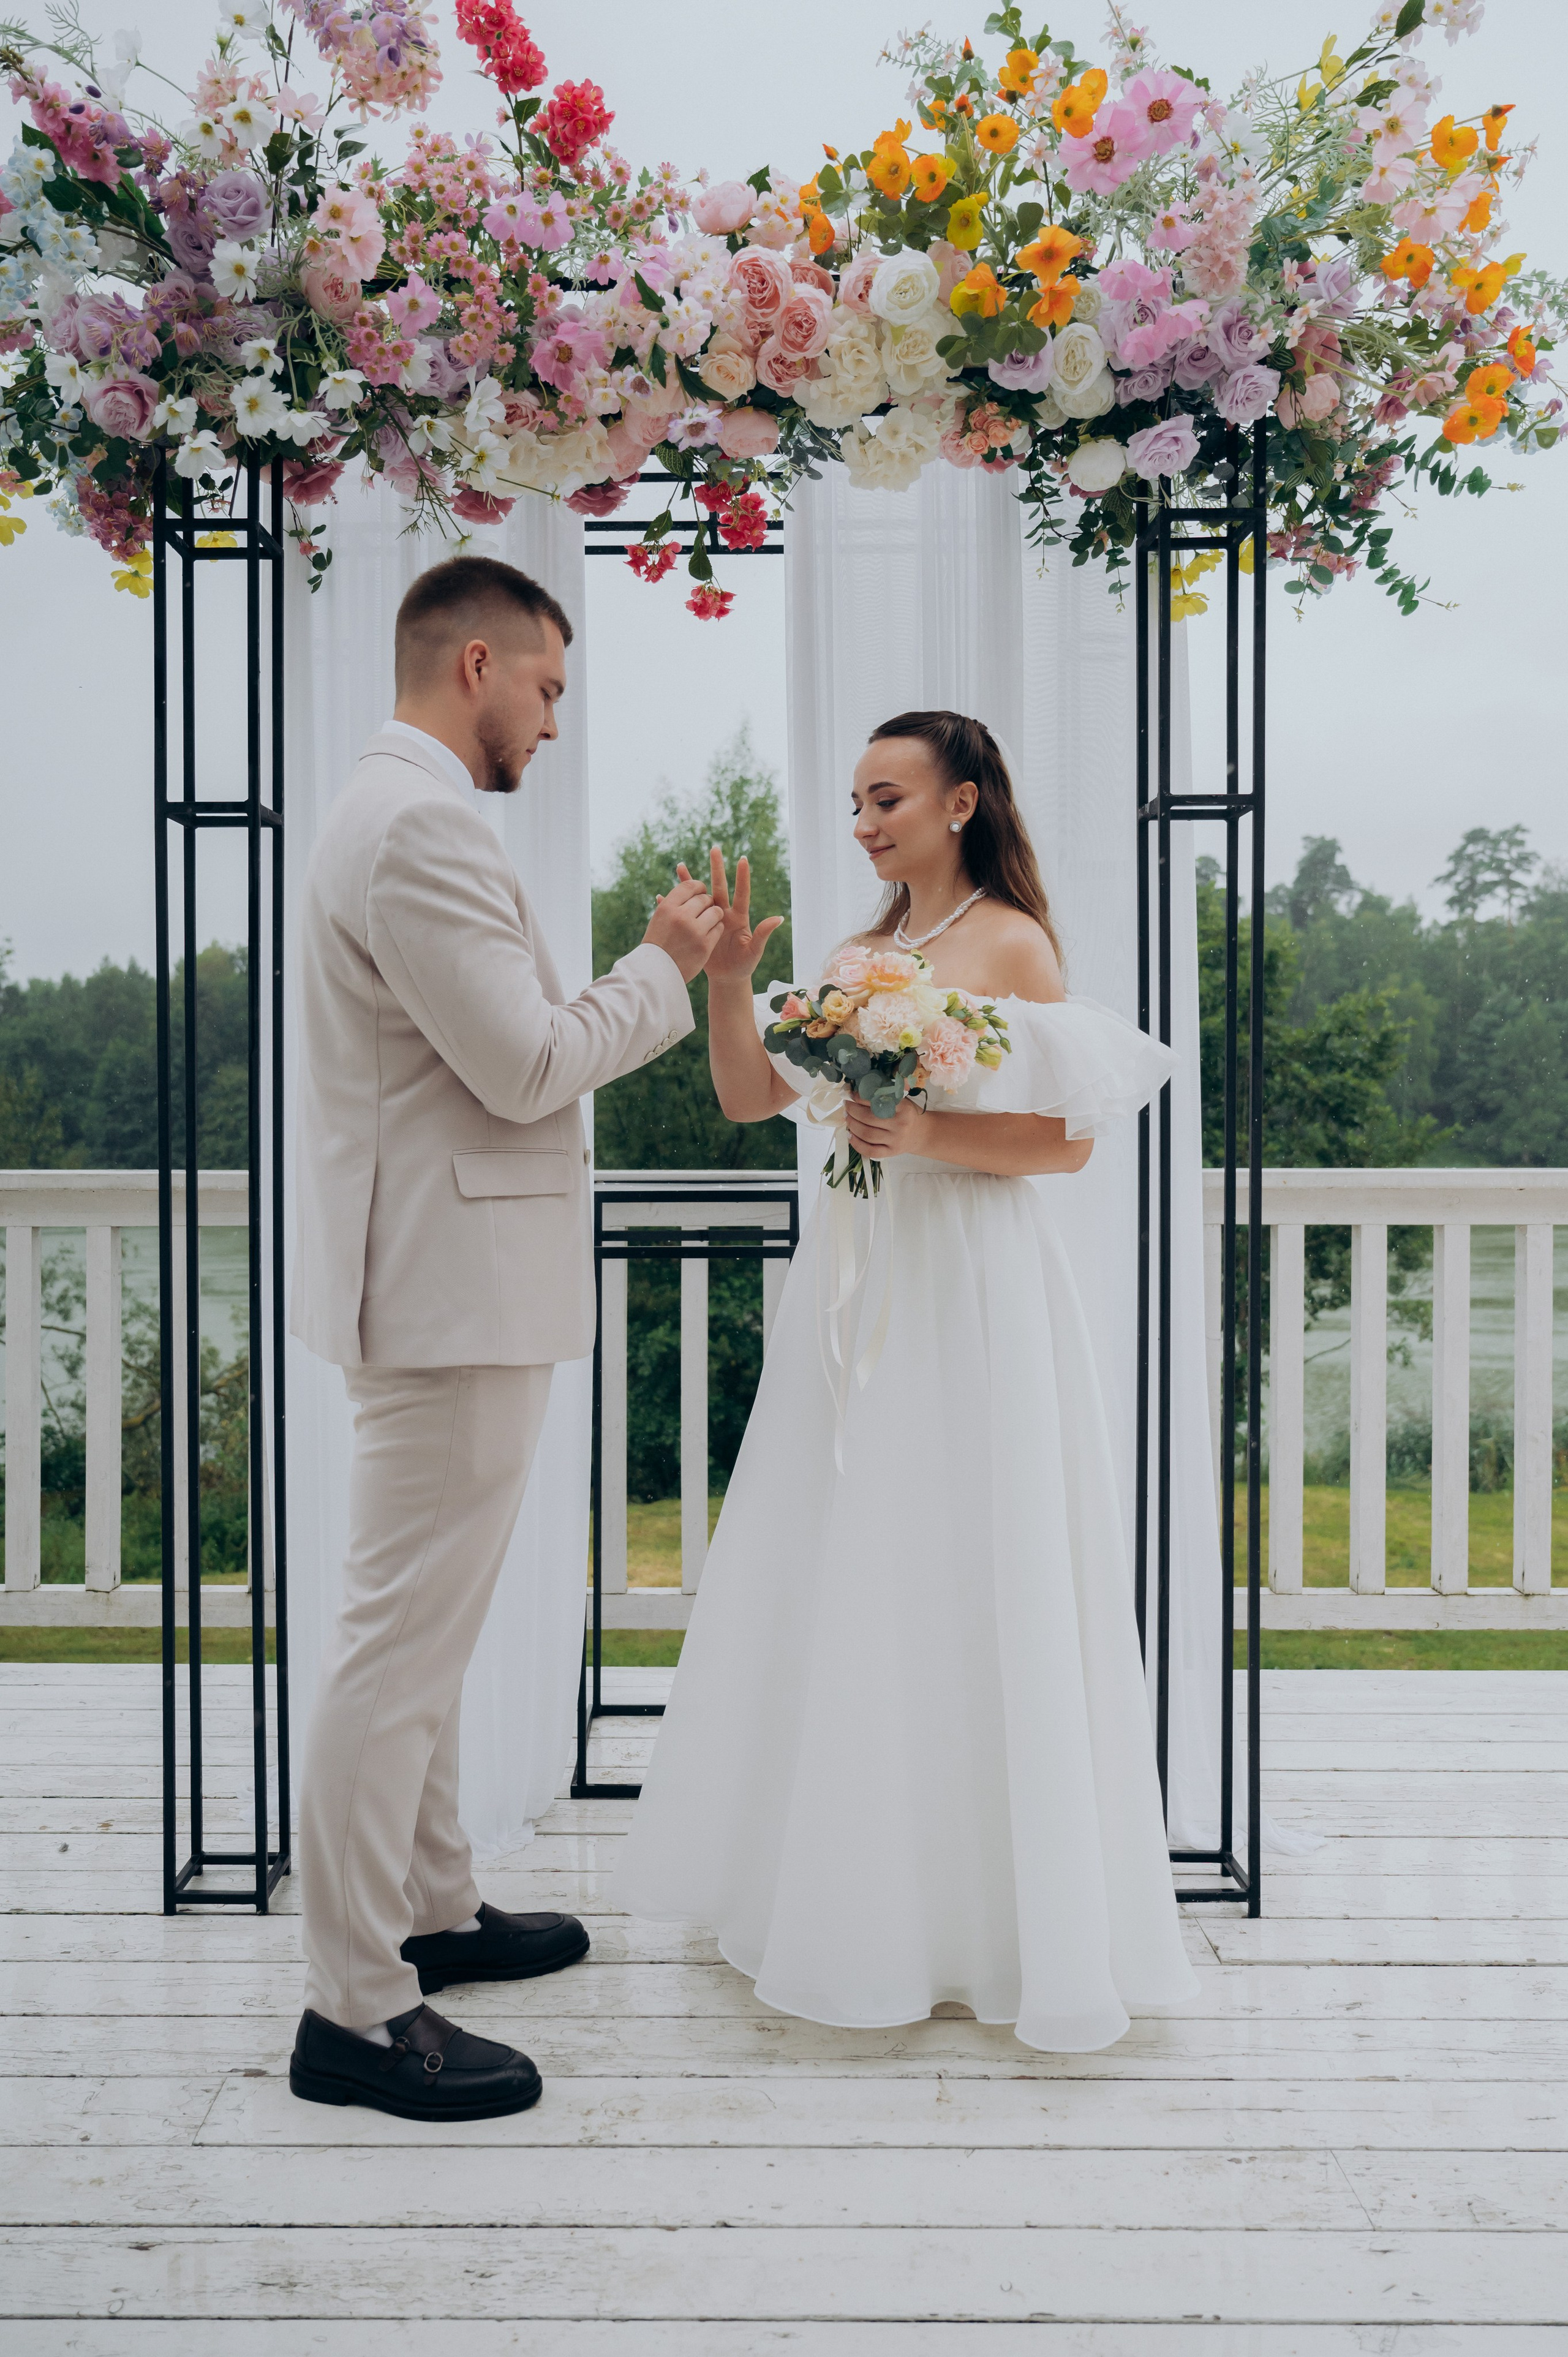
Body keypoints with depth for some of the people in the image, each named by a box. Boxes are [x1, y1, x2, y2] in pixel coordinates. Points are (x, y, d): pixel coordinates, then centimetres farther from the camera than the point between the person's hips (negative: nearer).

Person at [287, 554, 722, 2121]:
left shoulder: (388, 812, 17)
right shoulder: (420, 827, -17)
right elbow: (529, 1065, -19)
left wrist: (659, 977, 17)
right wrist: (661, 964, -6)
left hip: (438, 1287, 12)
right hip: (452, 1293, -12)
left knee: (424, 1631, 19)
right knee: (400, 1640, -4)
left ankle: (431, 1910, 34)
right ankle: (355, 2012, 7)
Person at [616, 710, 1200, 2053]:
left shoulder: (1012, 943, -4)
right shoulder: (858, 955, 15)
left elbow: (1071, 1137, -9)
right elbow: (750, 1099, 10)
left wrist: (930, 1135, -20)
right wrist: (728, 980, -4)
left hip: (969, 1291, -7)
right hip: (854, 1283, 7)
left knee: (961, 1596, -2)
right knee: (839, 1583, 11)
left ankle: (983, 1909, 15)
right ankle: (848, 1884, 27)